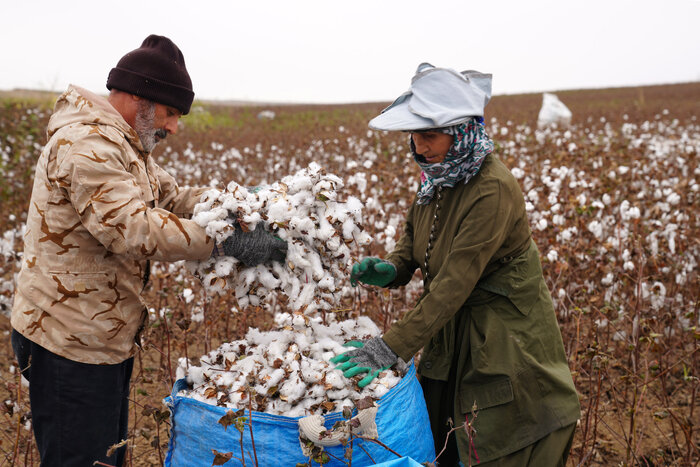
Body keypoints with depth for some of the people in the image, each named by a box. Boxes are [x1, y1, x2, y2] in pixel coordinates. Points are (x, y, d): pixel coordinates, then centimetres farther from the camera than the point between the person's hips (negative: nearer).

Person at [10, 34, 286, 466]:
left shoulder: (125, 145, 14)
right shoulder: (85, 144, -22)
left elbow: (172, 197, 8)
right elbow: (133, 227, -31)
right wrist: (229, 242, -31)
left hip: (105, 337, 10)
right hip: (71, 344, -10)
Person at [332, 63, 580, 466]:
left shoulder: (494, 188, -26)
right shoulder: (437, 175, -1)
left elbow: (455, 282, -29)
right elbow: (414, 238, 12)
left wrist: (392, 347, -30)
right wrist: (390, 269, -11)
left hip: (504, 338, -7)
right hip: (453, 331, 7)